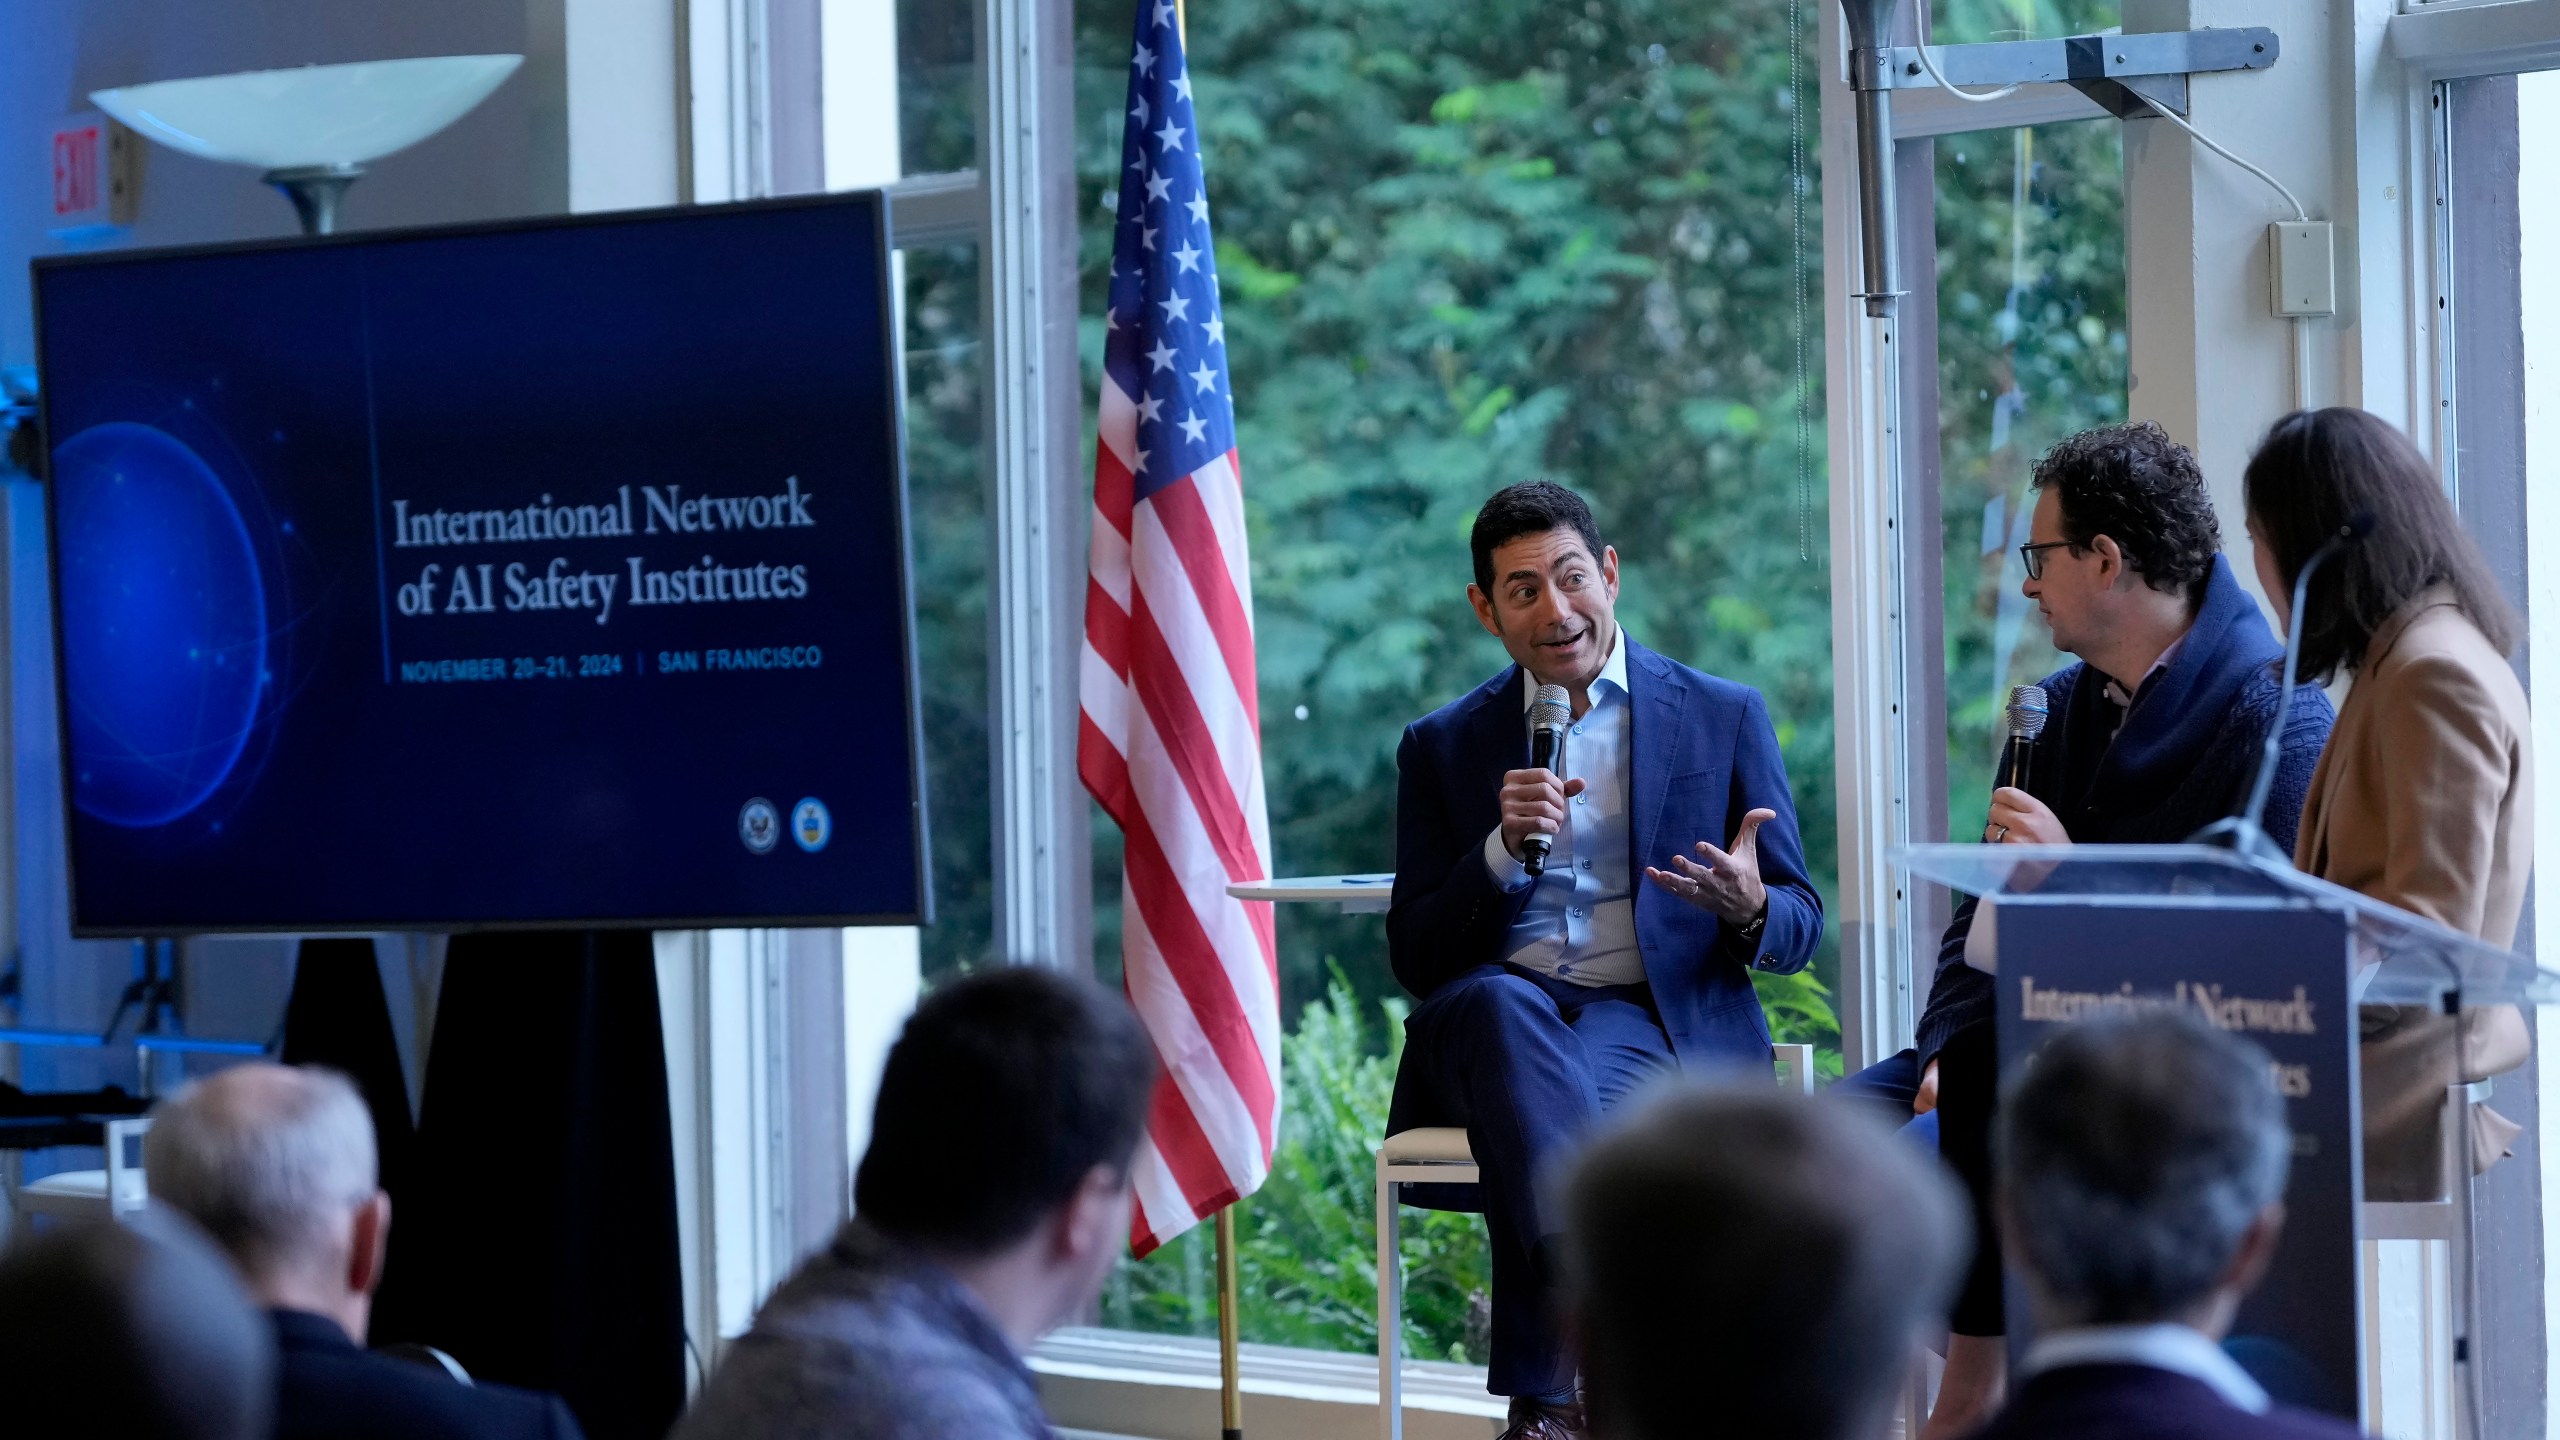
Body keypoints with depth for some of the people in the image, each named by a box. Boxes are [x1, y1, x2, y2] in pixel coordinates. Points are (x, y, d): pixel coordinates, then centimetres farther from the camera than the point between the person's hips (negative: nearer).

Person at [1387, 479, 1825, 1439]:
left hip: (1656, 1021, -1)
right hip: (1487, 1028, 1)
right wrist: (1504, 850, -11)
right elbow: (1414, 958, 7)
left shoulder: (1725, 717, 12)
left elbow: (1800, 927, 11)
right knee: (1501, 1004, -38)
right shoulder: (1443, 748, 16)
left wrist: (1748, 908, -15)